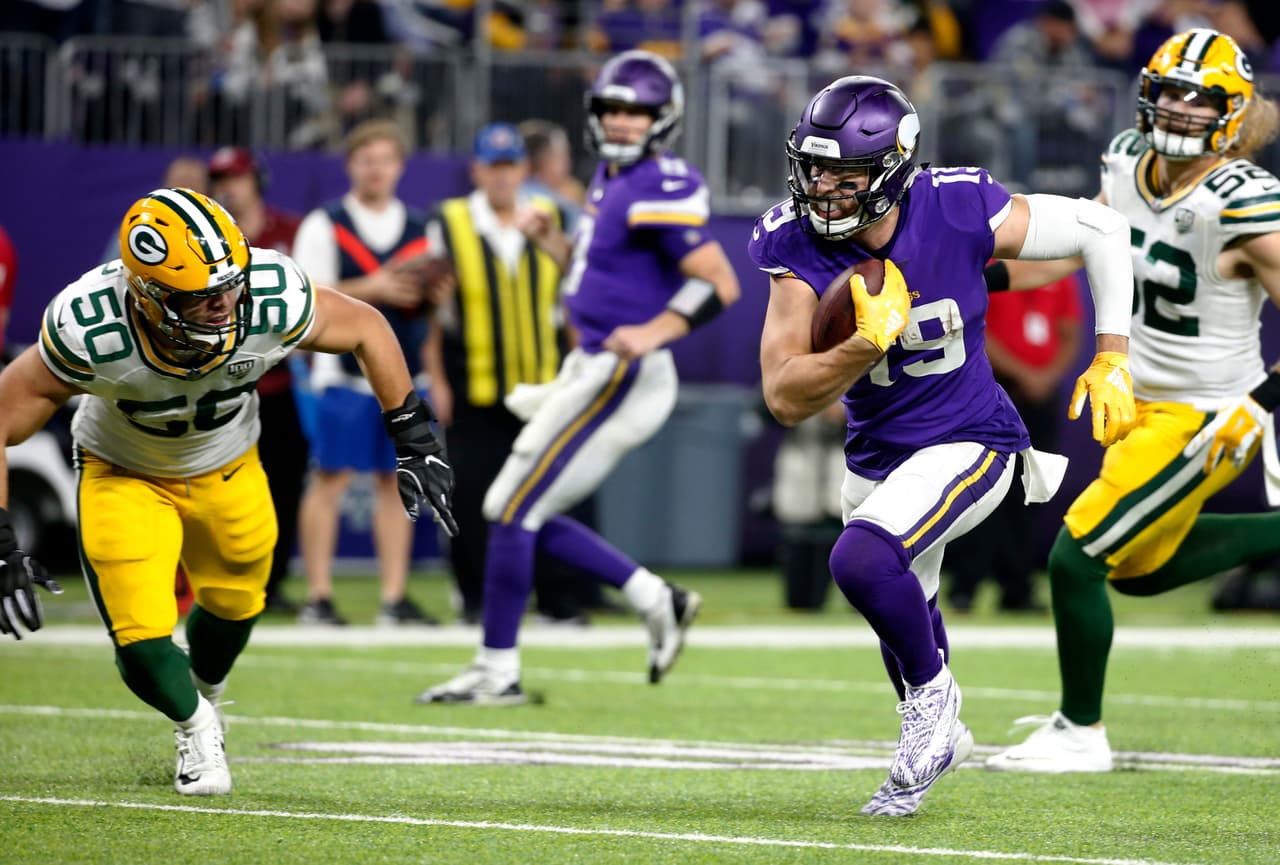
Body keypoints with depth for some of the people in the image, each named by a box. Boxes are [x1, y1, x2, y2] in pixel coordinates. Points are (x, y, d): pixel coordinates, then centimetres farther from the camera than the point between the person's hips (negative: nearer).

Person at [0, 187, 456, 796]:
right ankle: (195, 725, 24)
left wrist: (413, 441, -9)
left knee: (232, 607, 21)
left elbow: (366, 329, -12)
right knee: (144, 647, -11)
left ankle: (205, 694, 57)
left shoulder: (273, 300, -34)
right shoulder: (90, 330, -40)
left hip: (227, 470, 3)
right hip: (124, 475, -3)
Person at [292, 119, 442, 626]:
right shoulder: (325, 226, 2)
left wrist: (432, 295, -5)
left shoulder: (419, 229, 16)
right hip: (344, 371, -4)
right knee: (330, 477, -5)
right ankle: (318, 597, -3)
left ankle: (395, 598, 6)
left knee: (396, 481, 4)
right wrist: (370, 289, -16)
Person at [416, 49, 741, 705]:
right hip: (593, 371, 10)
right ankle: (657, 601, 17)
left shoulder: (660, 190, -16)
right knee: (529, 514, 13)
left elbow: (720, 283, -21)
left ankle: (497, 670, 1)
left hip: (620, 376, -10)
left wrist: (654, 332, -30)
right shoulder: (611, 179, 15)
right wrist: (550, 240, 10)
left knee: (512, 510, -7)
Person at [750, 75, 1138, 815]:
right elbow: (786, 399, -21)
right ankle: (940, 736, 54)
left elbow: (1102, 230, -8)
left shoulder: (959, 214, -23)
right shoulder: (799, 249, -17)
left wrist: (1113, 359, -8)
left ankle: (932, 694, -2)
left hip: (966, 442, -5)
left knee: (862, 560, -30)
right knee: (904, 626, 22)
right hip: (877, 460, 5)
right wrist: (868, 344, -37)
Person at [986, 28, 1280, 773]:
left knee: (1077, 559, -8)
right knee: (1140, 568, 22)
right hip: (1141, 403, 8)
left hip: (1202, 421, -8)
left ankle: (1080, 732, 9)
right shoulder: (1131, 169, -1)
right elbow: (1064, 251, 11)